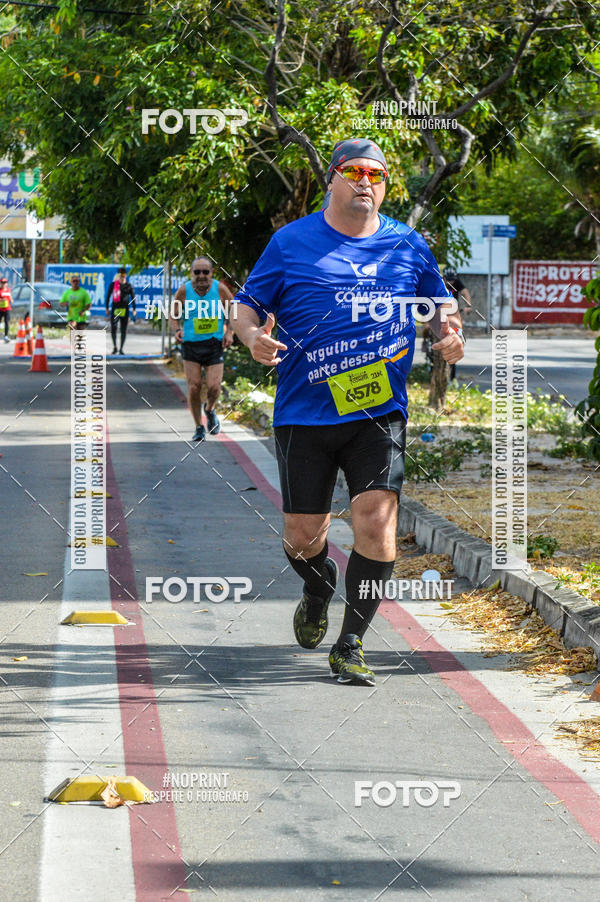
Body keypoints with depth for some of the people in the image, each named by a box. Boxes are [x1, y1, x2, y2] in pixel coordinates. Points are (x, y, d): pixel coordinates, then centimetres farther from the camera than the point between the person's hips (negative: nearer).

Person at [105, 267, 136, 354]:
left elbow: (133, 298, 8)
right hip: (115, 309, 0)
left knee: (123, 330, 2)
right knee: (113, 328, -10)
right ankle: (114, 347, 6)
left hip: (125, 310, 0)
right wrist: (107, 308, 8)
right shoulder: (113, 284, 4)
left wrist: (133, 310, 4)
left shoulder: (129, 286, 3)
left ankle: (121, 349, 10)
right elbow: (108, 296, 10)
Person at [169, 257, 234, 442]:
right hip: (191, 345, 0)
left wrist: (229, 331, -3)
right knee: (194, 387, -6)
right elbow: (173, 315, 8)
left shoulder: (220, 289, -4)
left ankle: (210, 410, 25)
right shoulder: (184, 291, -4)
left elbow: (233, 311, 11)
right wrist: (177, 330, -11)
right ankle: (199, 427, 13)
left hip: (214, 345, 0)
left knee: (214, 387, -10)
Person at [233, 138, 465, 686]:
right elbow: (246, 306, 7)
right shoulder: (291, 243, 3)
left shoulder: (408, 246, 9)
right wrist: (254, 337, -15)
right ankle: (318, 590, 40)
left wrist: (451, 333, 0)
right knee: (303, 536, 3)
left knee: (376, 519, -15)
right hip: (304, 413, -1)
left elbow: (440, 303, 22)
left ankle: (350, 645, -3)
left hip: (380, 413, 1)